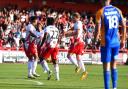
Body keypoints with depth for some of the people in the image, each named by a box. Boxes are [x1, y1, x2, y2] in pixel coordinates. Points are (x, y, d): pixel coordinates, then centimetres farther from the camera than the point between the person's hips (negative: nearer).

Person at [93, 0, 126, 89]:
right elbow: (124, 26, 7)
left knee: (106, 66, -1)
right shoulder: (118, 11, 5)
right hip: (116, 42, 4)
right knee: (114, 65, 15)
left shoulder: (100, 12, -8)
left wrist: (94, 42, -5)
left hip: (106, 42, -4)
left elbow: (98, 29, -12)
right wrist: (123, 40, 15)